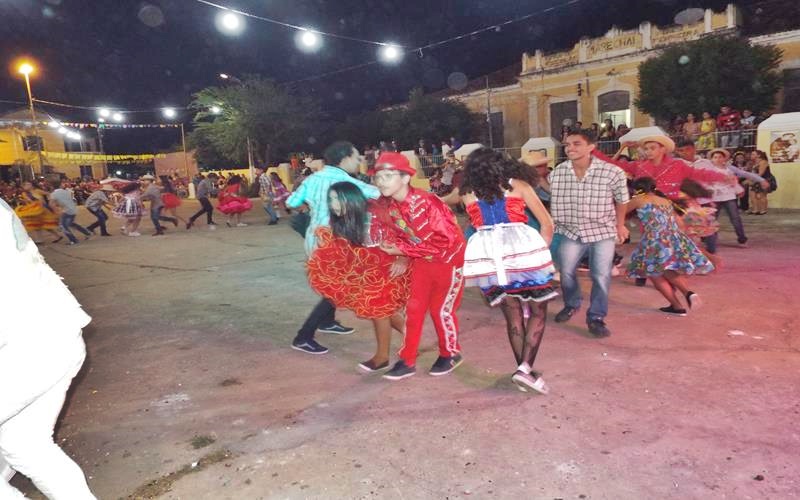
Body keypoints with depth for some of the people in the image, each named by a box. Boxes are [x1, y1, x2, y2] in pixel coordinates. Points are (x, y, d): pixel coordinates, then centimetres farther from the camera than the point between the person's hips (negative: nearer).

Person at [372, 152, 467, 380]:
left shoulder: (426, 202, -31)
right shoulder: (388, 204, -9)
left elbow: (446, 240, -30)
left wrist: (402, 250, -28)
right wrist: (400, 255, -15)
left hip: (449, 258, -6)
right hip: (422, 260, 6)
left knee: (441, 309, 3)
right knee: (414, 308, 6)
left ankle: (450, 354, 28)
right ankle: (408, 361, 17)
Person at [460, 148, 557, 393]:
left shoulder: (466, 194, 13)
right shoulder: (518, 186, 11)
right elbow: (547, 223, 11)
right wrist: (540, 251, 18)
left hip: (487, 254, 3)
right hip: (522, 249, -2)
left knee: (513, 315, 15)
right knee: (537, 312, 11)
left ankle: (524, 370, 21)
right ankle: (525, 368, -1)